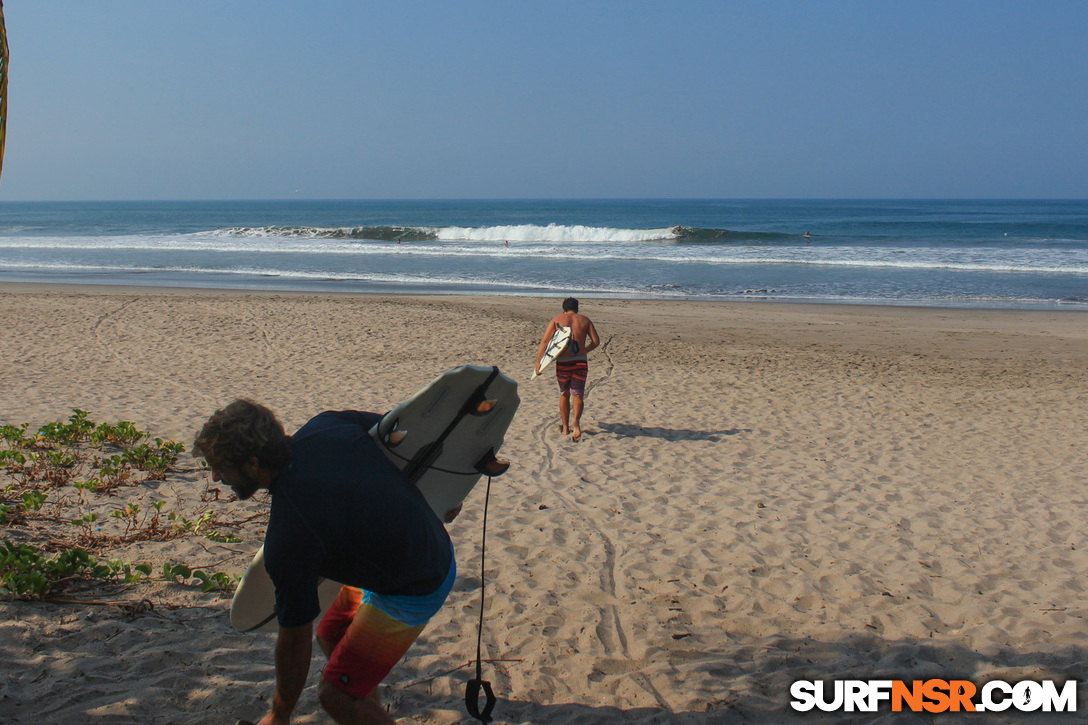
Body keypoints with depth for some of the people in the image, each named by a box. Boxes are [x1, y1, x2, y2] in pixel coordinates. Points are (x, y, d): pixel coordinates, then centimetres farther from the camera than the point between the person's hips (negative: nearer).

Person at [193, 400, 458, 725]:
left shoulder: (289, 533, -28)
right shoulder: (325, 426, -10)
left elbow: (295, 638, -15)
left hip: (413, 593, -9)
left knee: (337, 695, -1)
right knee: (331, 636, 22)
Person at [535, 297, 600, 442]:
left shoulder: (557, 320, 5)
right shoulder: (585, 320, 8)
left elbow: (545, 341, -4)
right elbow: (596, 341, 5)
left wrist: (538, 362, -5)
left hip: (563, 363, 0)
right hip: (581, 361, 0)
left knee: (564, 394, 17)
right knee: (578, 394, 3)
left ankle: (565, 427, 25)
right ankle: (576, 421, -25)